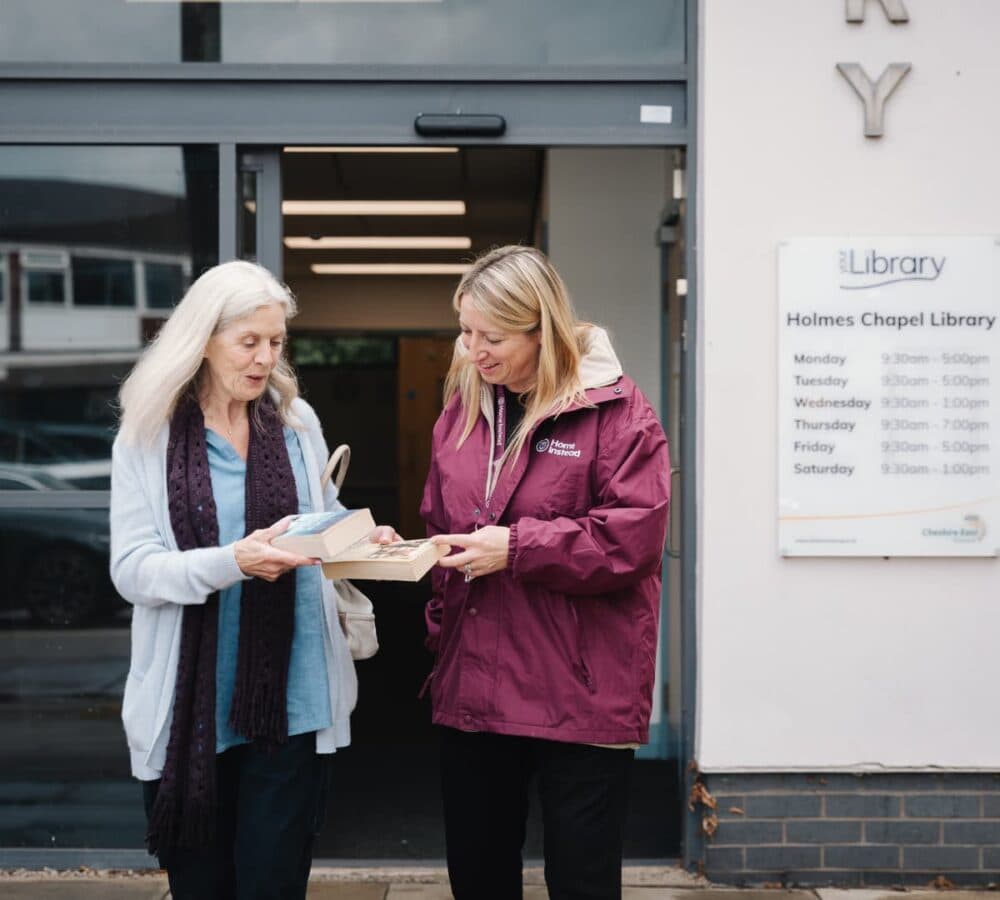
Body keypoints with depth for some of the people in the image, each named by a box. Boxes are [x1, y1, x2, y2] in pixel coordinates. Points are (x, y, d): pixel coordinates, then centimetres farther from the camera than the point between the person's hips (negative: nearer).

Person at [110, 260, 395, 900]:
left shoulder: (297, 421, 7)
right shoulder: (148, 435, -2)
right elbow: (132, 569, -9)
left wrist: (364, 540, -3)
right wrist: (233, 561, -24)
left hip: (290, 699, 1)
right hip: (190, 704, -1)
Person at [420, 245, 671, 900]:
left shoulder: (615, 409, -8)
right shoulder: (463, 408, 11)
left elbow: (634, 536, -16)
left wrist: (517, 547, -19)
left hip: (579, 693, -6)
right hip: (474, 687, 6)